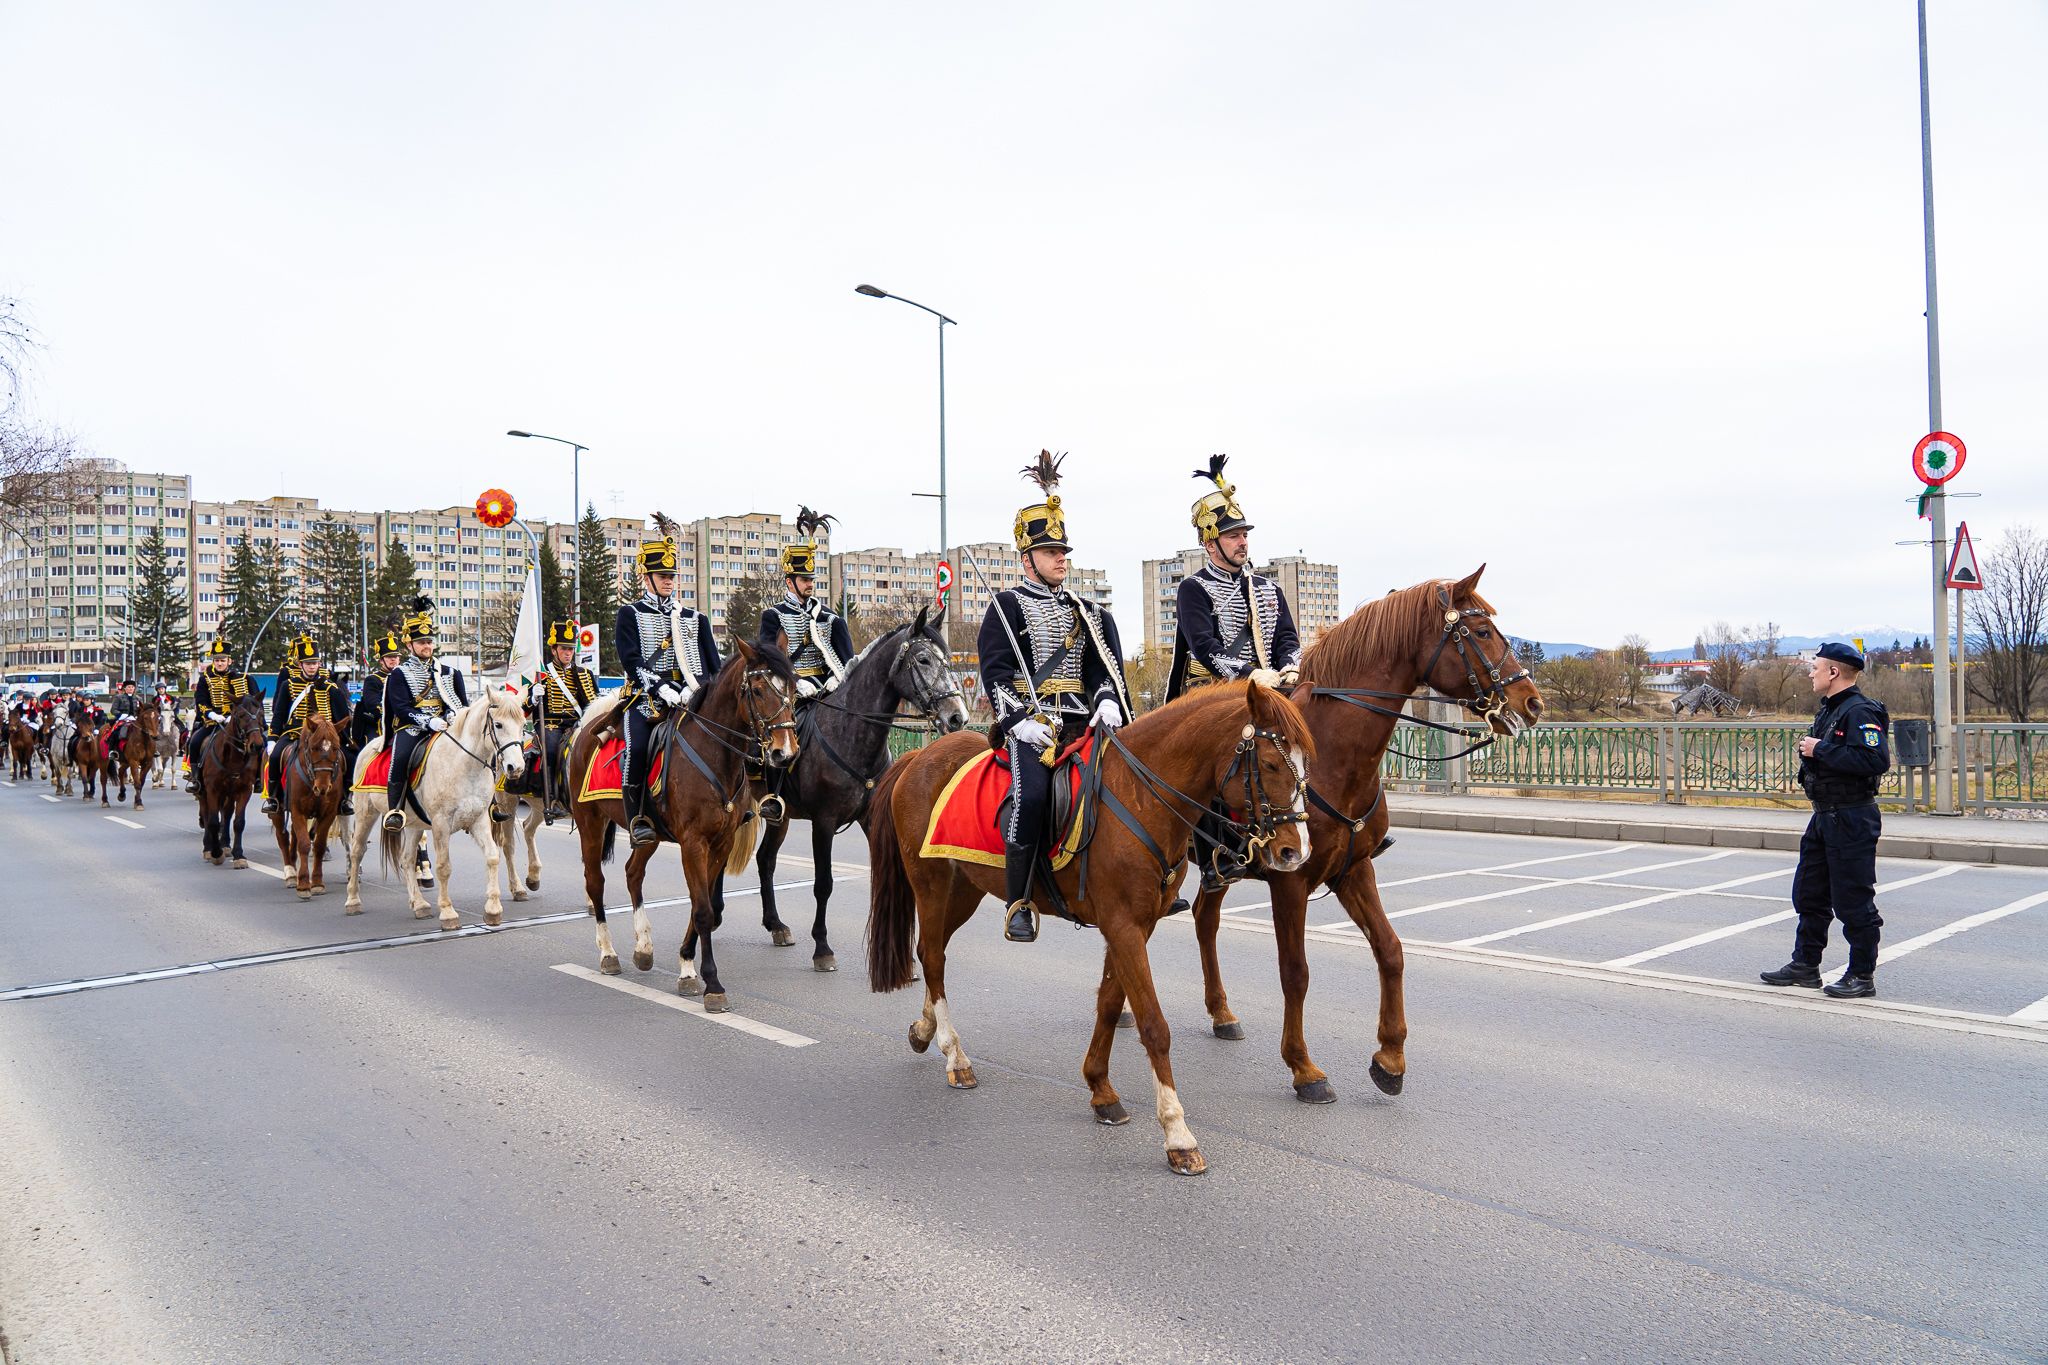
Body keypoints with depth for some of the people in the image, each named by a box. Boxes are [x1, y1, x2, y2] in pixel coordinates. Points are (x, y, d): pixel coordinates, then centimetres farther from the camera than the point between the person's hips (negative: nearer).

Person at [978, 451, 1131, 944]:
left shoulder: (1087, 613, 23)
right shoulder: (1006, 606, 8)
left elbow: (1105, 665, 16)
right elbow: (995, 673, -1)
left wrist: (1109, 702, -5)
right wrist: (1018, 721, -15)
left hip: (1083, 721, 5)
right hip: (1030, 723, -5)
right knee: (1031, 792, -32)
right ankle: (1018, 902, -20)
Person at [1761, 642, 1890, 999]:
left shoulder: (1861, 711, -17)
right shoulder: (1830, 709, 15)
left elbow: (1876, 760, -29)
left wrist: (1822, 750, -23)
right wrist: (1810, 751, 8)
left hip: (1852, 819, -11)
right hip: (1824, 816, 11)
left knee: (1853, 901, -2)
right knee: (1809, 893, 15)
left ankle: (1863, 976, 9)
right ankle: (1805, 966, 25)